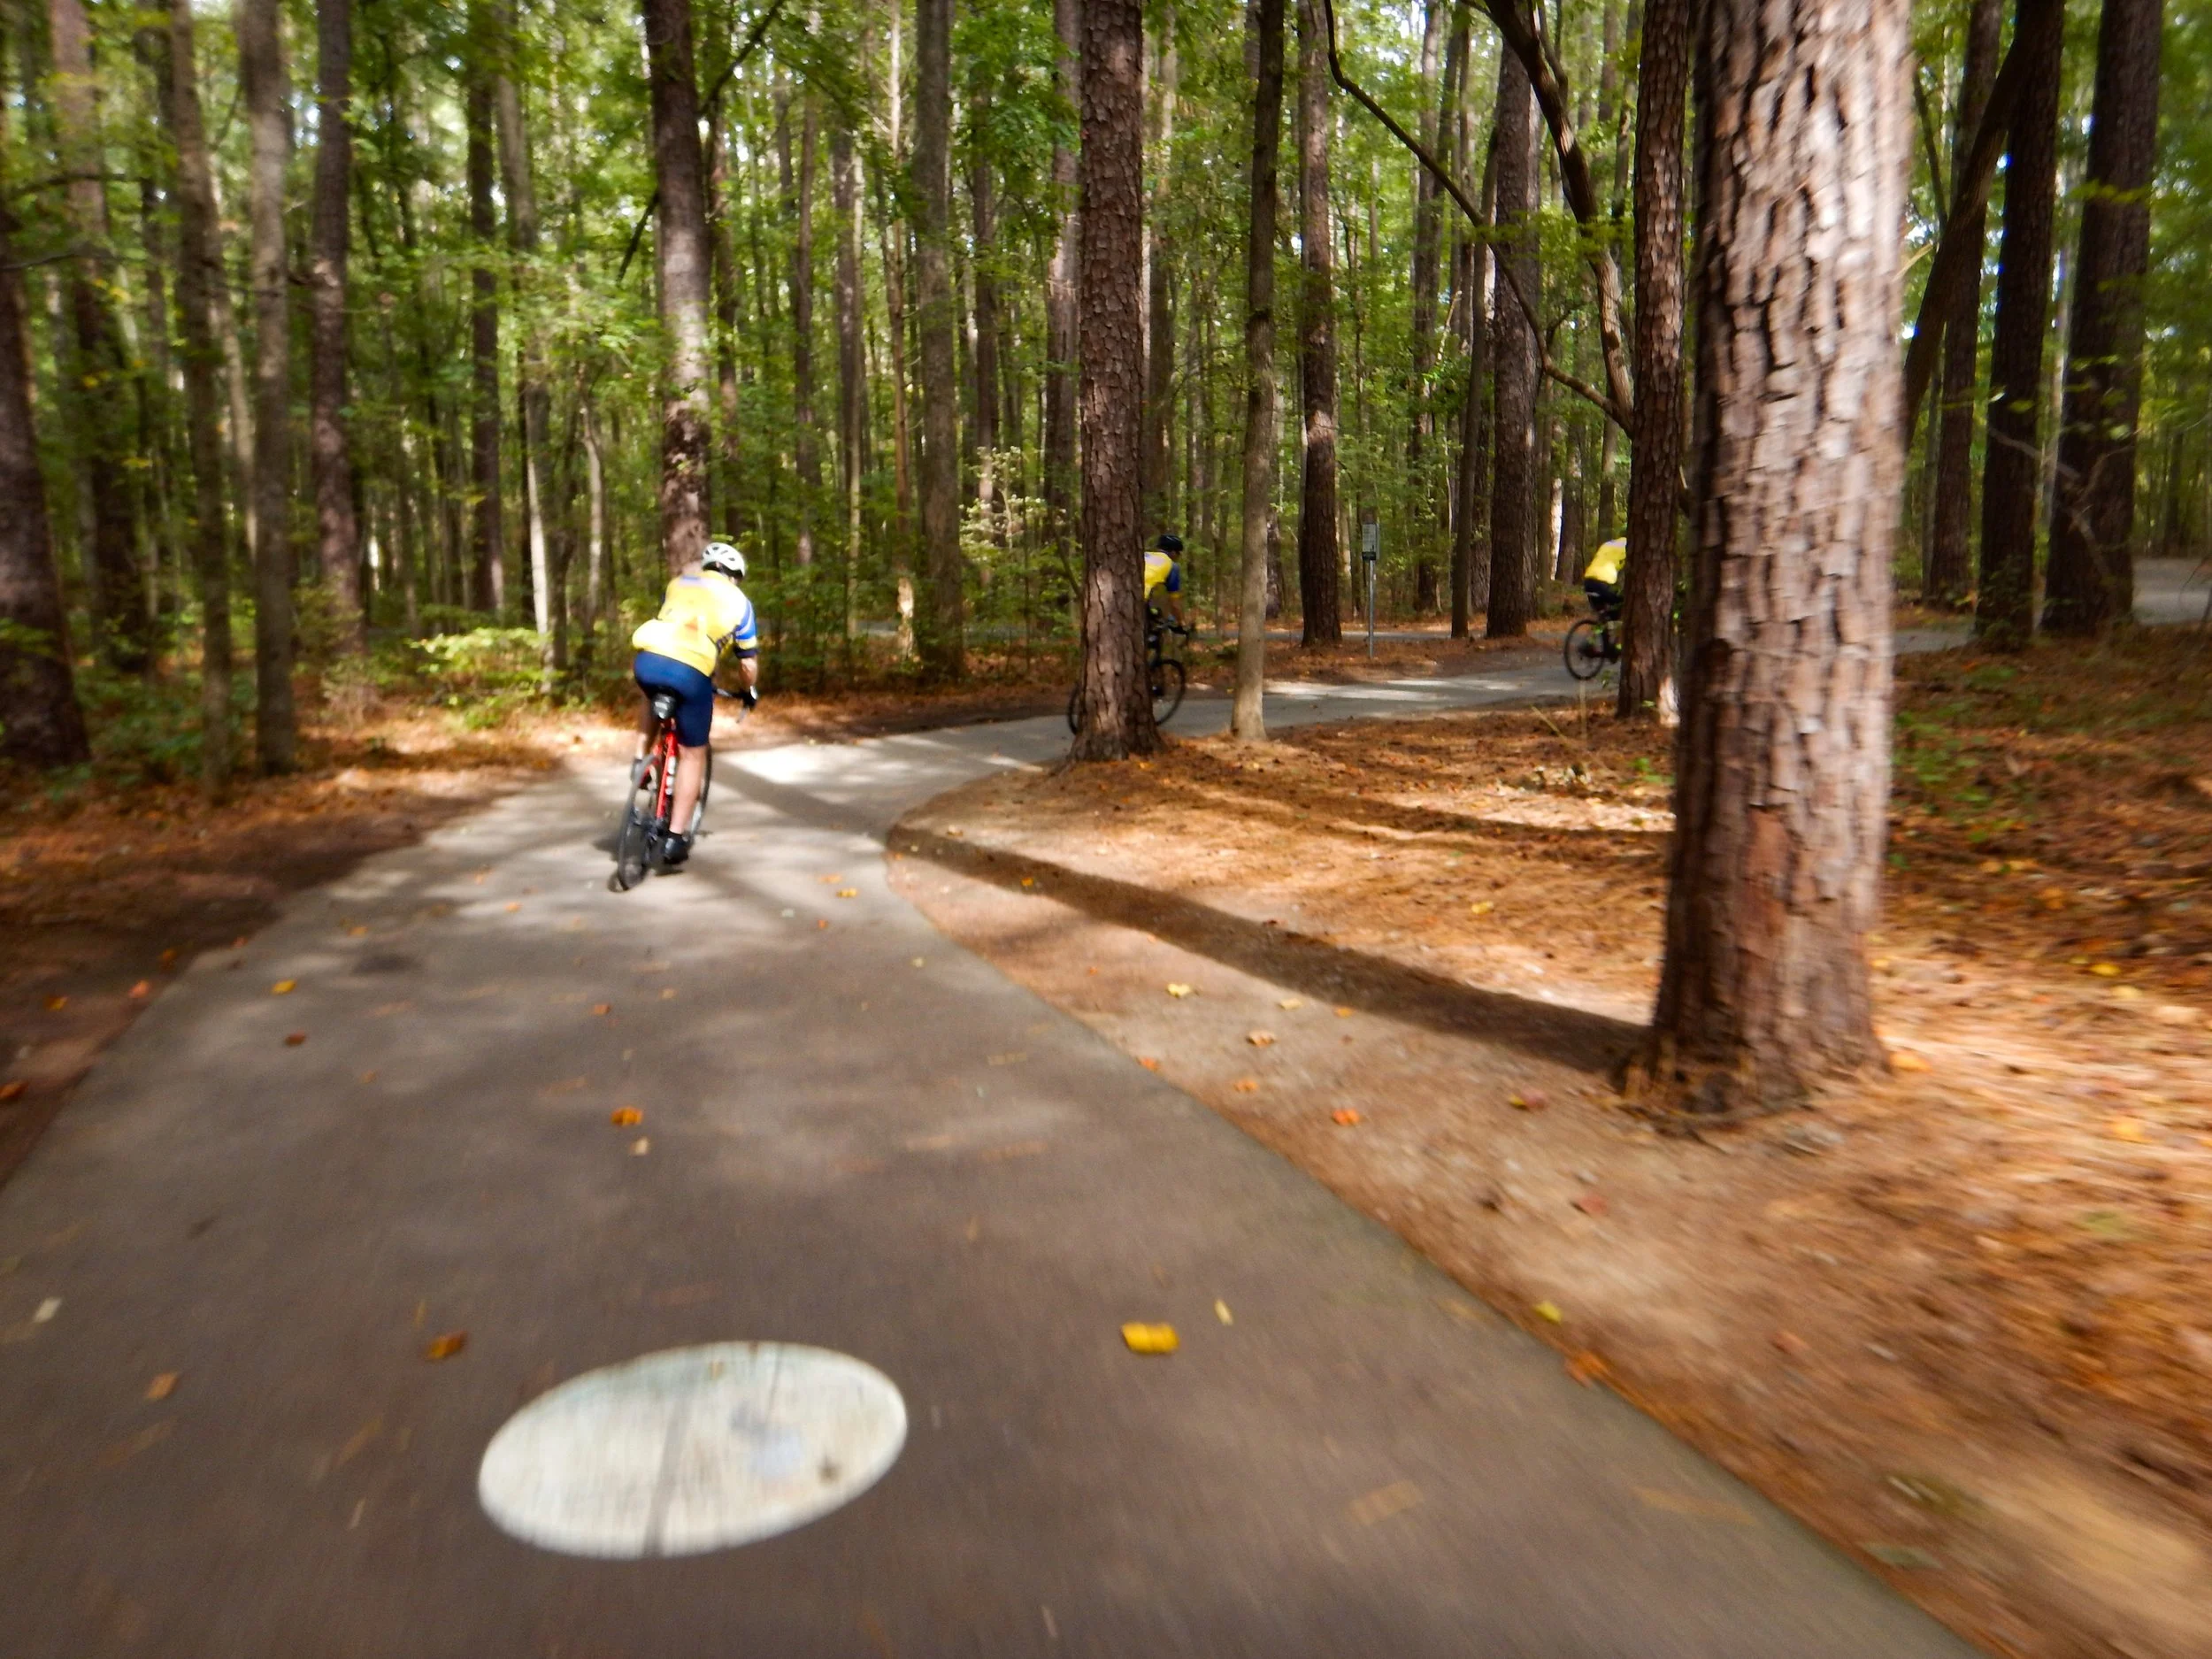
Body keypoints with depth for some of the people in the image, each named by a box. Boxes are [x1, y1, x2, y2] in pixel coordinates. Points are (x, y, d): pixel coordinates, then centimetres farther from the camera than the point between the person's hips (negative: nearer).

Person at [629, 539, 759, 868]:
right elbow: (748, 663, 22)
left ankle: (641, 760, 32)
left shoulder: (679, 583, 28)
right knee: (692, 755, 13)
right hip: (691, 672, -3)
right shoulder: (739, 601, 22)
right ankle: (675, 838, 11)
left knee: (654, 697, 41)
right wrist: (751, 691, 42)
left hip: (648, 659, 3)